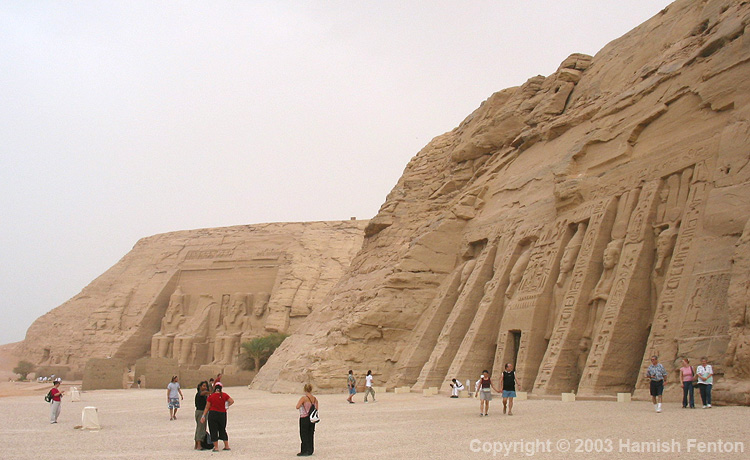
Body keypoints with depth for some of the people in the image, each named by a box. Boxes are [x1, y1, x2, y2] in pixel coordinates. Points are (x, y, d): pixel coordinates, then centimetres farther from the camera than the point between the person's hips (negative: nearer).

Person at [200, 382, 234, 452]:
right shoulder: (224, 395, -3)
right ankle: (227, 446, 19)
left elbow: (207, 407, -3)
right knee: (223, 430, 17)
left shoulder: (211, 396, -5)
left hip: (213, 414, -2)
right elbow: (232, 401, -7)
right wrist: (227, 406, 7)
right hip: (222, 414, 2)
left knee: (214, 431, 6)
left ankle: (216, 447, 5)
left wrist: (203, 416, 2)